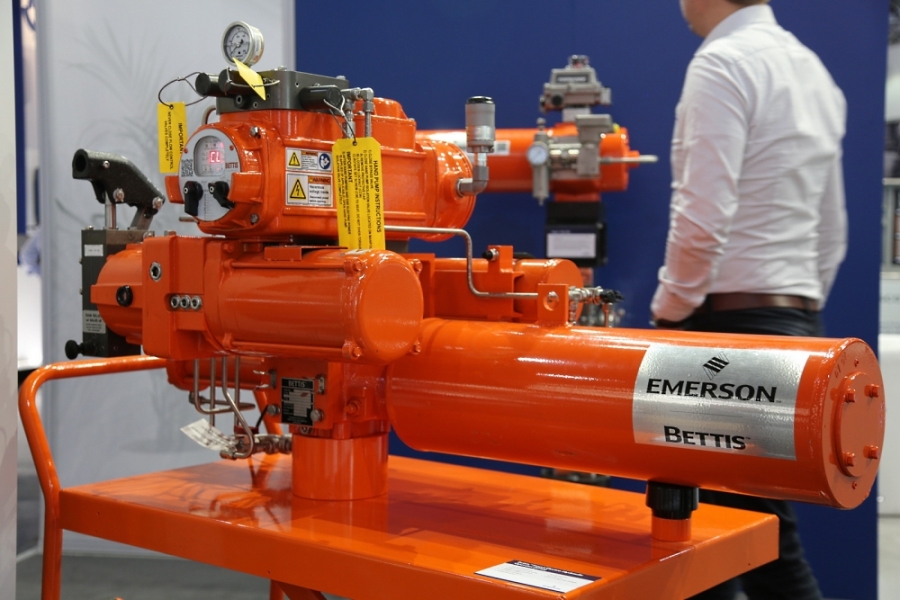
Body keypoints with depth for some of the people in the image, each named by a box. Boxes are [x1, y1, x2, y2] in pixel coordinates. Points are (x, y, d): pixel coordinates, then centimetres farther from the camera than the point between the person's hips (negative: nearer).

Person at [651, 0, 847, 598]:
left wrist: (669, 312, -8)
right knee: (761, 522, 12)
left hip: (734, 318, -9)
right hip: (797, 316, 9)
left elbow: (704, 216, -20)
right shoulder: (812, 68, 17)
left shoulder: (723, 62, -10)